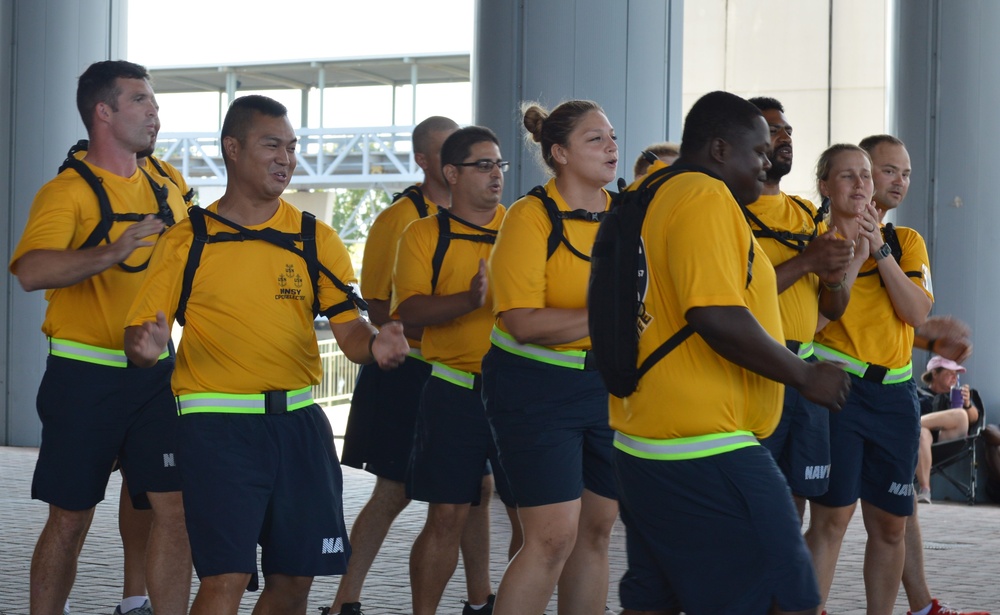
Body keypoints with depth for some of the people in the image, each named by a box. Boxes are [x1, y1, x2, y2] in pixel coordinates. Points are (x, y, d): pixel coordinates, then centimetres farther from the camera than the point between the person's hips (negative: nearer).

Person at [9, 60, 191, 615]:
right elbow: (31, 271, -26)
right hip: (86, 374, -5)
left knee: (174, 510, -3)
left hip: (155, 374, 5)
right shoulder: (68, 190, -8)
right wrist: (113, 252, -36)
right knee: (70, 521, 4)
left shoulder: (165, 189, 11)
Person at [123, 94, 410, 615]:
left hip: (299, 421, 4)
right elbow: (138, 334, 0)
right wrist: (146, 344, -24)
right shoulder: (187, 241, 1)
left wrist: (375, 345, -22)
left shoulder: (316, 240, 8)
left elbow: (350, 329, 1)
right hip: (217, 424, -4)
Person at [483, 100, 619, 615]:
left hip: (608, 388, 6)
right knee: (553, 537, -11)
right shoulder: (531, 216, -11)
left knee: (597, 530, 10)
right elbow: (523, 322, -19)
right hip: (537, 391, -6)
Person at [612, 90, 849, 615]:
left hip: (642, 443, 10)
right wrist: (806, 375, -12)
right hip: (704, 449, -10)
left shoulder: (656, 198, 16)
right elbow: (718, 317, -23)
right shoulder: (708, 198, -13)